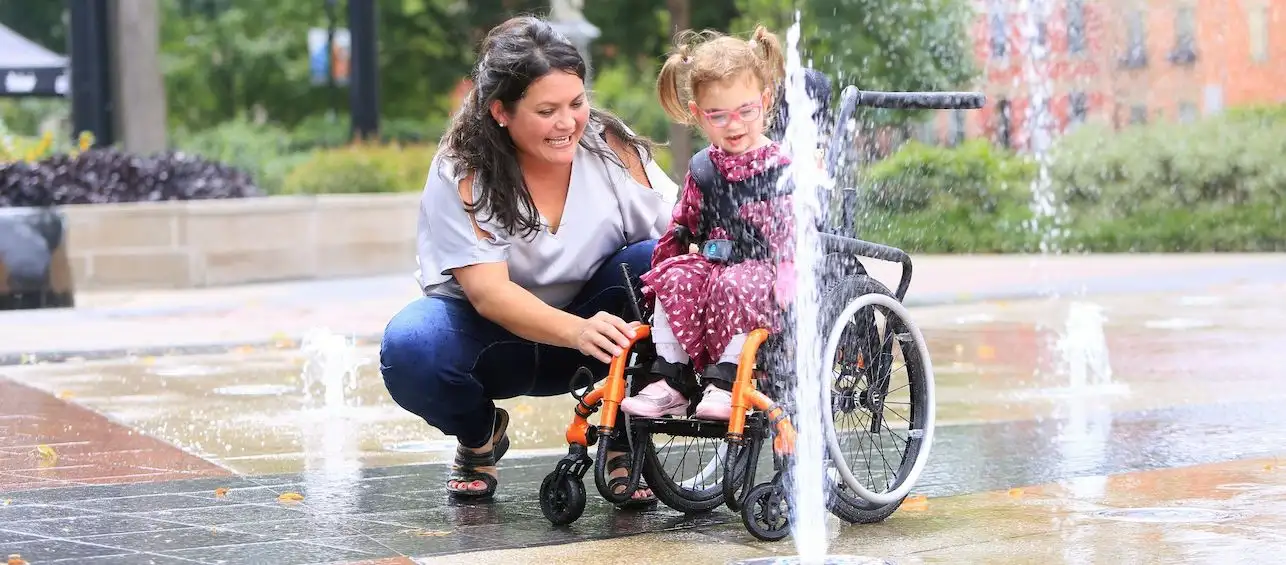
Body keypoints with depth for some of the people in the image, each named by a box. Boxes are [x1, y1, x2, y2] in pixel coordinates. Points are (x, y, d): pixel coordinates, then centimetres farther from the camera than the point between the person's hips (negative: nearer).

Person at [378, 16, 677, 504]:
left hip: (594, 323, 2)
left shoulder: (614, 148, -11)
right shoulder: (461, 174, -18)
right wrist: (580, 332, -46)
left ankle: (624, 445, -9)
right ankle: (480, 436, 3)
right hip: (494, 339, -2)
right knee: (408, 348, -33)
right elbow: (488, 293, -28)